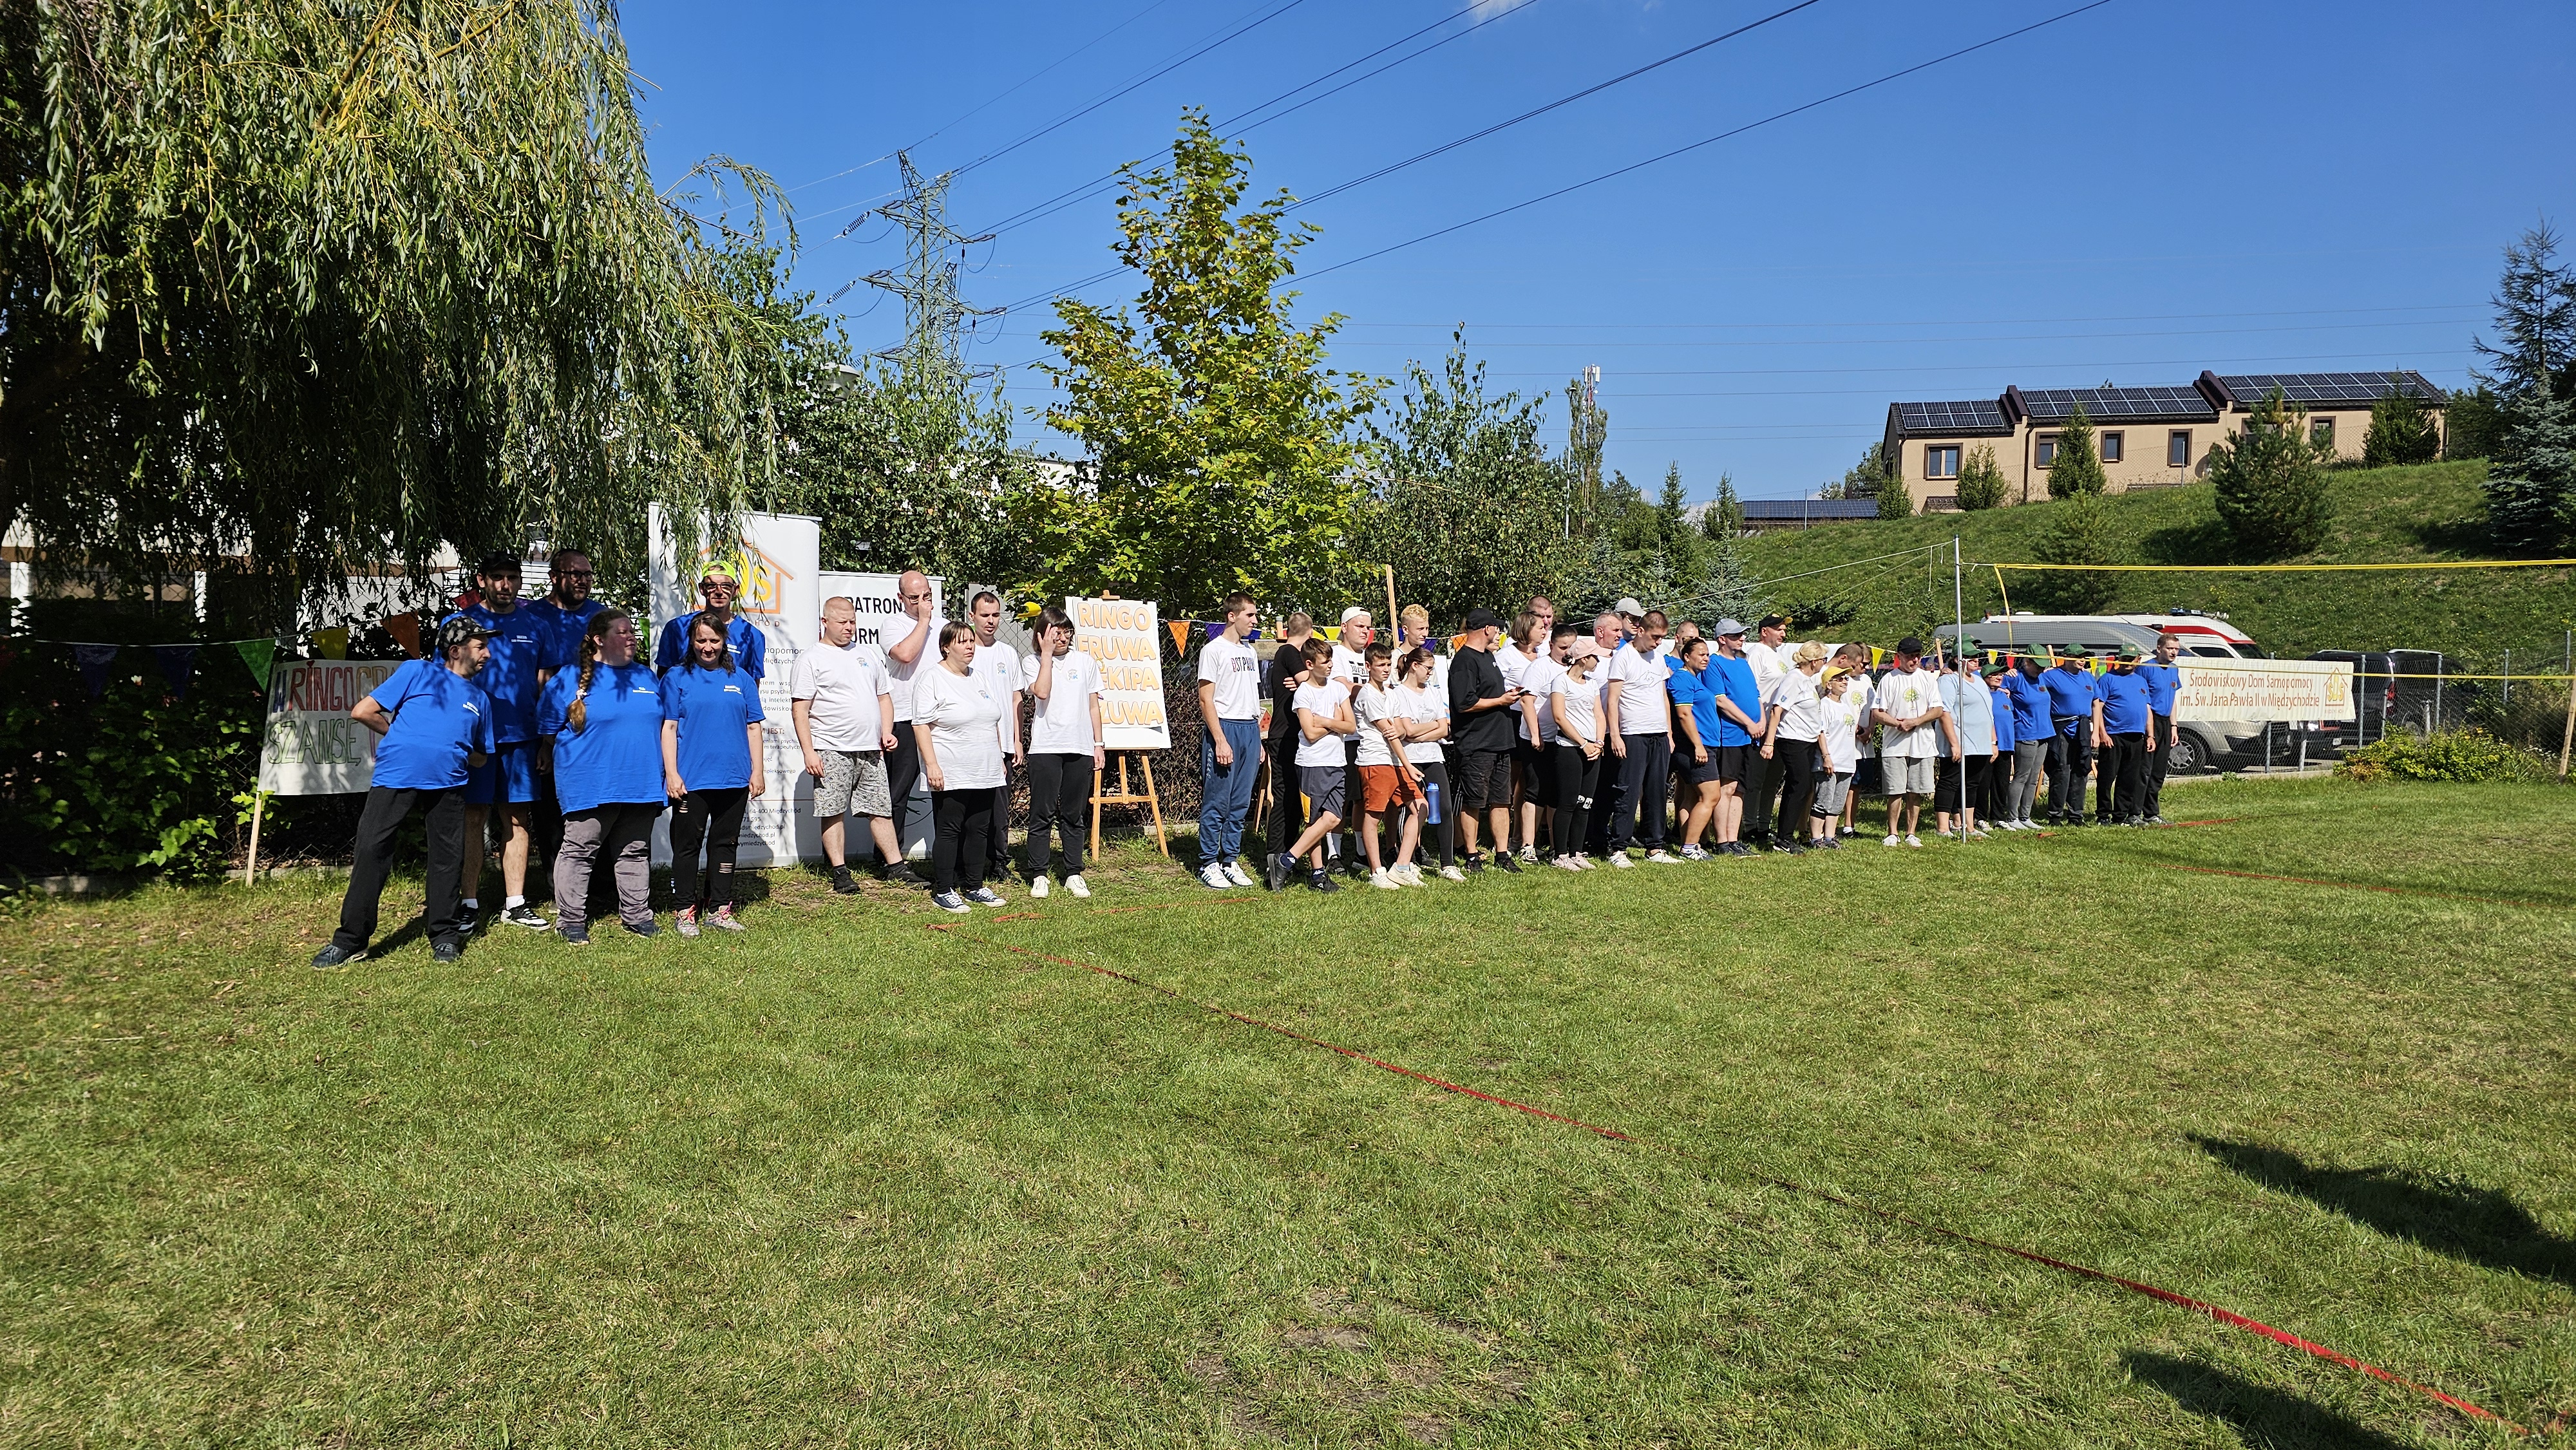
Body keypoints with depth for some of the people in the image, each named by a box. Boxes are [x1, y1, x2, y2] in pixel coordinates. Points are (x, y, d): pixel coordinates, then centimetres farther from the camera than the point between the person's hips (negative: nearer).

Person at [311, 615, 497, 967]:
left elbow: (482, 756, 25)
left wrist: (451, 751, 10)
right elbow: (363, 712, 3)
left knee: (448, 858, 4)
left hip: (448, 783, 4)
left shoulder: (479, 699, 19)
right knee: (371, 852, -4)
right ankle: (350, 940, 4)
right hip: (395, 777, -3)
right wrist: (406, 739, 8)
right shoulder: (417, 672, 7)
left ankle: (446, 937, 16)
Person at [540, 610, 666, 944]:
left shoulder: (646, 676, 13)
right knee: (579, 852, 0)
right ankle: (570, 921, 9)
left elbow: (661, 725, 21)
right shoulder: (570, 679, -3)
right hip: (591, 787, -5)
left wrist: (661, 772, 15)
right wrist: (585, 750, 2)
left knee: (636, 852, 12)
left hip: (641, 785, 5)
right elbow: (548, 730, 0)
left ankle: (637, 916, 22)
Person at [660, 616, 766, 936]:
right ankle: (686, 911, 12)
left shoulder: (741, 680, 11)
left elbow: (753, 728, 11)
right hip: (690, 780, -2)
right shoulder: (677, 679, 4)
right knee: (687, 845, 3)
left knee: (725, 844, 9)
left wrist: (757, 771, 5)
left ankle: (719, 909, 18)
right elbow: (669, 728, 0)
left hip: (734, 778, 3)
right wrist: (671, 773, -8)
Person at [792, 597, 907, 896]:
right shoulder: (811, 659, -1)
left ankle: (895, 866, 13)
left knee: (881, 809, 8)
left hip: (870, 749, 5)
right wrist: (808, 751, -13)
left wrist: (886, 732, 7)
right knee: (833, 812, -1)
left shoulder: (867, 655, 18)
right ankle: (840, 872, 6)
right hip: (831, 751, -5)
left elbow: (884, 696, 22)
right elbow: (799, 709, -6)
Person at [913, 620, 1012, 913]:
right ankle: (943, 892, 5)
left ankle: (974, 887, 20)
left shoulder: (981, 678, 15)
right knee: (948, 831, -2)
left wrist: (999, 759, 20)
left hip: (985, 774, 7)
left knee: (979, 830, 10)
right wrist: (932, 764, -18)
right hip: (951, 776, -7)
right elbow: (921, 724, -12)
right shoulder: (932, 679, -7)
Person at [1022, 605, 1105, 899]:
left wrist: (1098, 746, 10)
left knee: (1074, 815, 8)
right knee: (1042, 814, -1)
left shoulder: (1085, 661, 11)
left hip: (1080, 748, 2)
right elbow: (1042, 692, -17)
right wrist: (1047, 653, -11)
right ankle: (1039, 875, 7)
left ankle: (1074, 874, 14)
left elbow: (1093, 706, 13)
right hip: (1045, 748, -2)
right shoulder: (1033, 663, 3)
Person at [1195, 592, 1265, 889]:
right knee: (1217, 802, -3)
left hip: (1250, 730, 7)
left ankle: (1230, 861, 16)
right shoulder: (1213, 650, -6)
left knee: (1240, 803, 9)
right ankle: (1209, 863, 5)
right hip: (1225, 729, -7)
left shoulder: (1250, 651, 17)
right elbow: (1206, 700, -10)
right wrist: (1220, 741, -17)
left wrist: (1258, 739, 15)